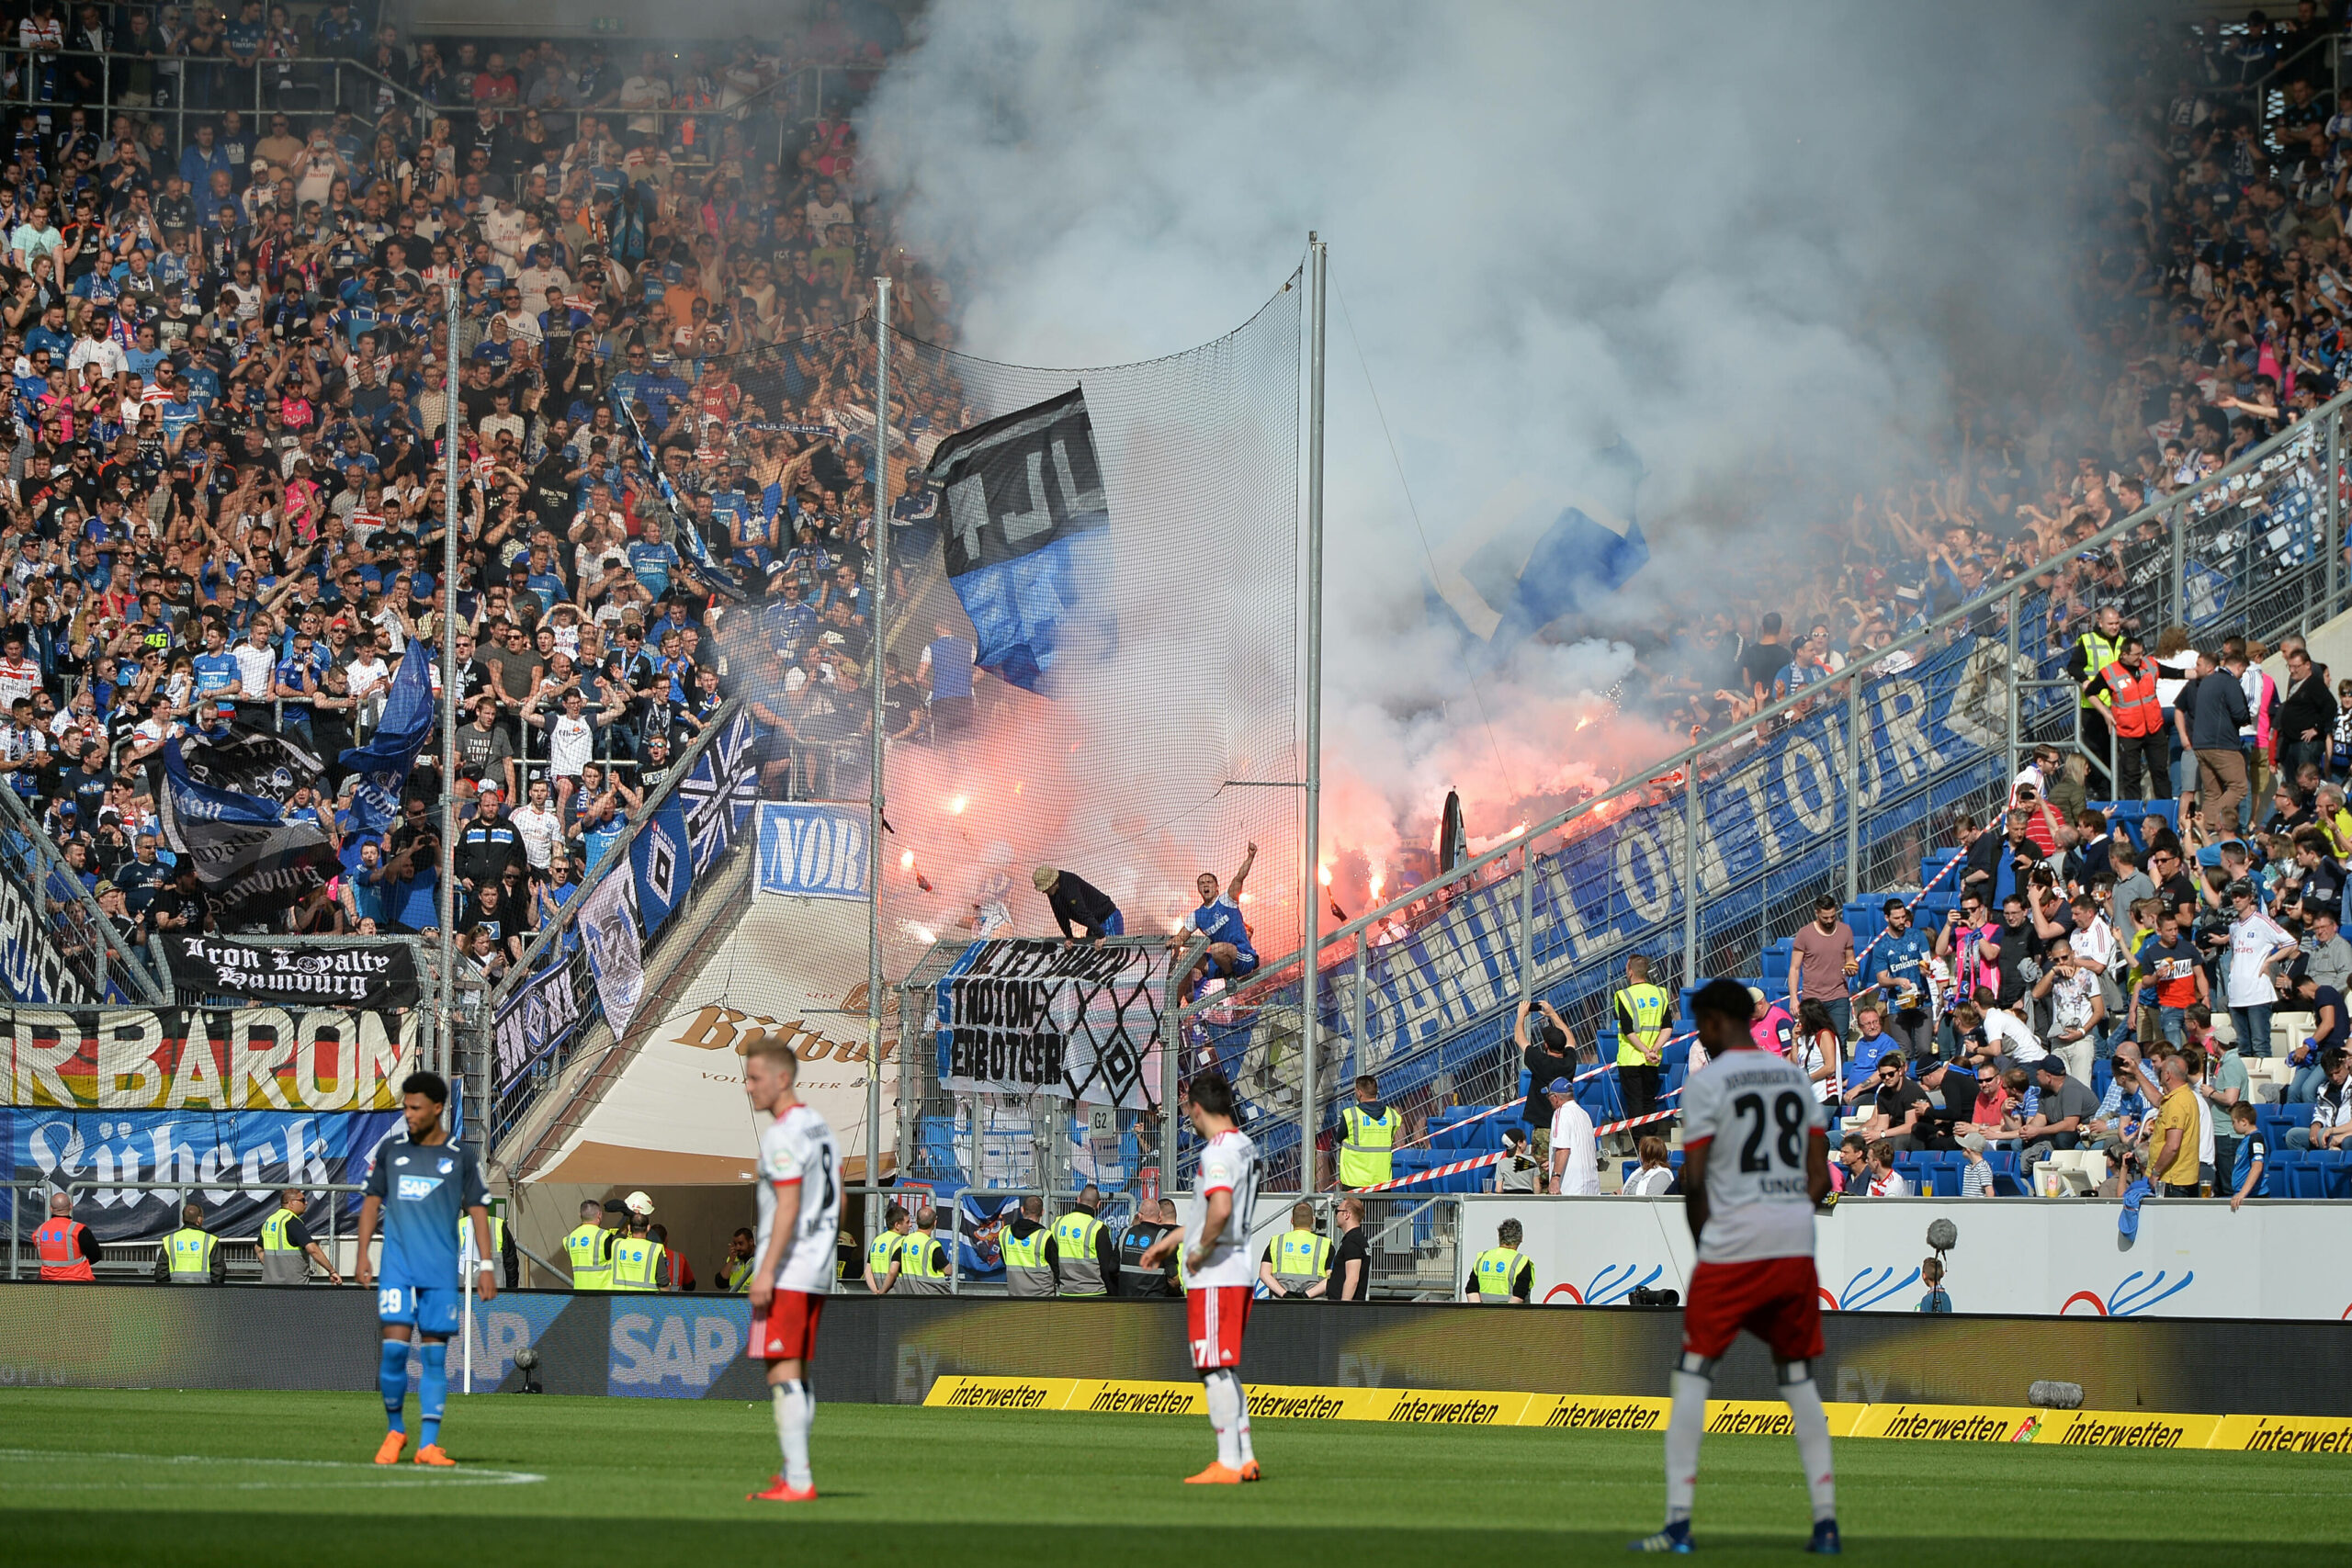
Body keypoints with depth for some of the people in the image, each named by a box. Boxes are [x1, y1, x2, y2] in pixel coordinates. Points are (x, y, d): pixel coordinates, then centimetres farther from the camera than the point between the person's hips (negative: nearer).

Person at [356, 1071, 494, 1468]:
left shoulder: (459, 1157, 5)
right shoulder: (391, 1149, 8)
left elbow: (478, 1209, 6)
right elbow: (372, 1201, 14)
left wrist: (487, 1266, -1)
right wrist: (362, 1254, 7)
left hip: (441, 1271, 0)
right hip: (397, 1266, 0)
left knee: (435, 1353, -2)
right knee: (394, 1345, -12)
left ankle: (428, 1443, 0)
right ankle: (394, 1429, 7)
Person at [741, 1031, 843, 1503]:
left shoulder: (782, 1135, -14)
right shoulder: (820, 1125, 15)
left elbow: (788, 1206, -21)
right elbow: (837, 1199, 20)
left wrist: (767, 1270, -22)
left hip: (786, 1272, -10)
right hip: (819, 1270, 10)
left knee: (783, 1372, -10)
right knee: (797, 1373, 14)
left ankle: (798, 1480, -14)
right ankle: (792, 1475, 18)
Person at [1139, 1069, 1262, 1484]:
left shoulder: (1217, 1151, -16)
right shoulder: (1245, 1146, 14)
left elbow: (1220, 1211, -32)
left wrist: (1200, 1251, -17)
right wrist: (1173, 1239, 33)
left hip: (1213, 1275, -9)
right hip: (1240, 1271, 9)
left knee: (1215, 1370, -5)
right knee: (1225, 1370, 16)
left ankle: (1228, 1463, -5)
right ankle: (1244, 1459, 17)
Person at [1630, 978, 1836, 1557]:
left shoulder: (1708, 1083, -5)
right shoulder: (1796, 1079, 12)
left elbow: (1694, 1179, -8)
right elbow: (1819, 1177, 10)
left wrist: (1702, 1240, 5)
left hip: (1732, 1243, -5)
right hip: (1796, 1243, 5)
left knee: (1693, 1375, 1)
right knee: (1798, 1377, 13)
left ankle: (1679, 1523, -6)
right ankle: (1826, 1519, 6)